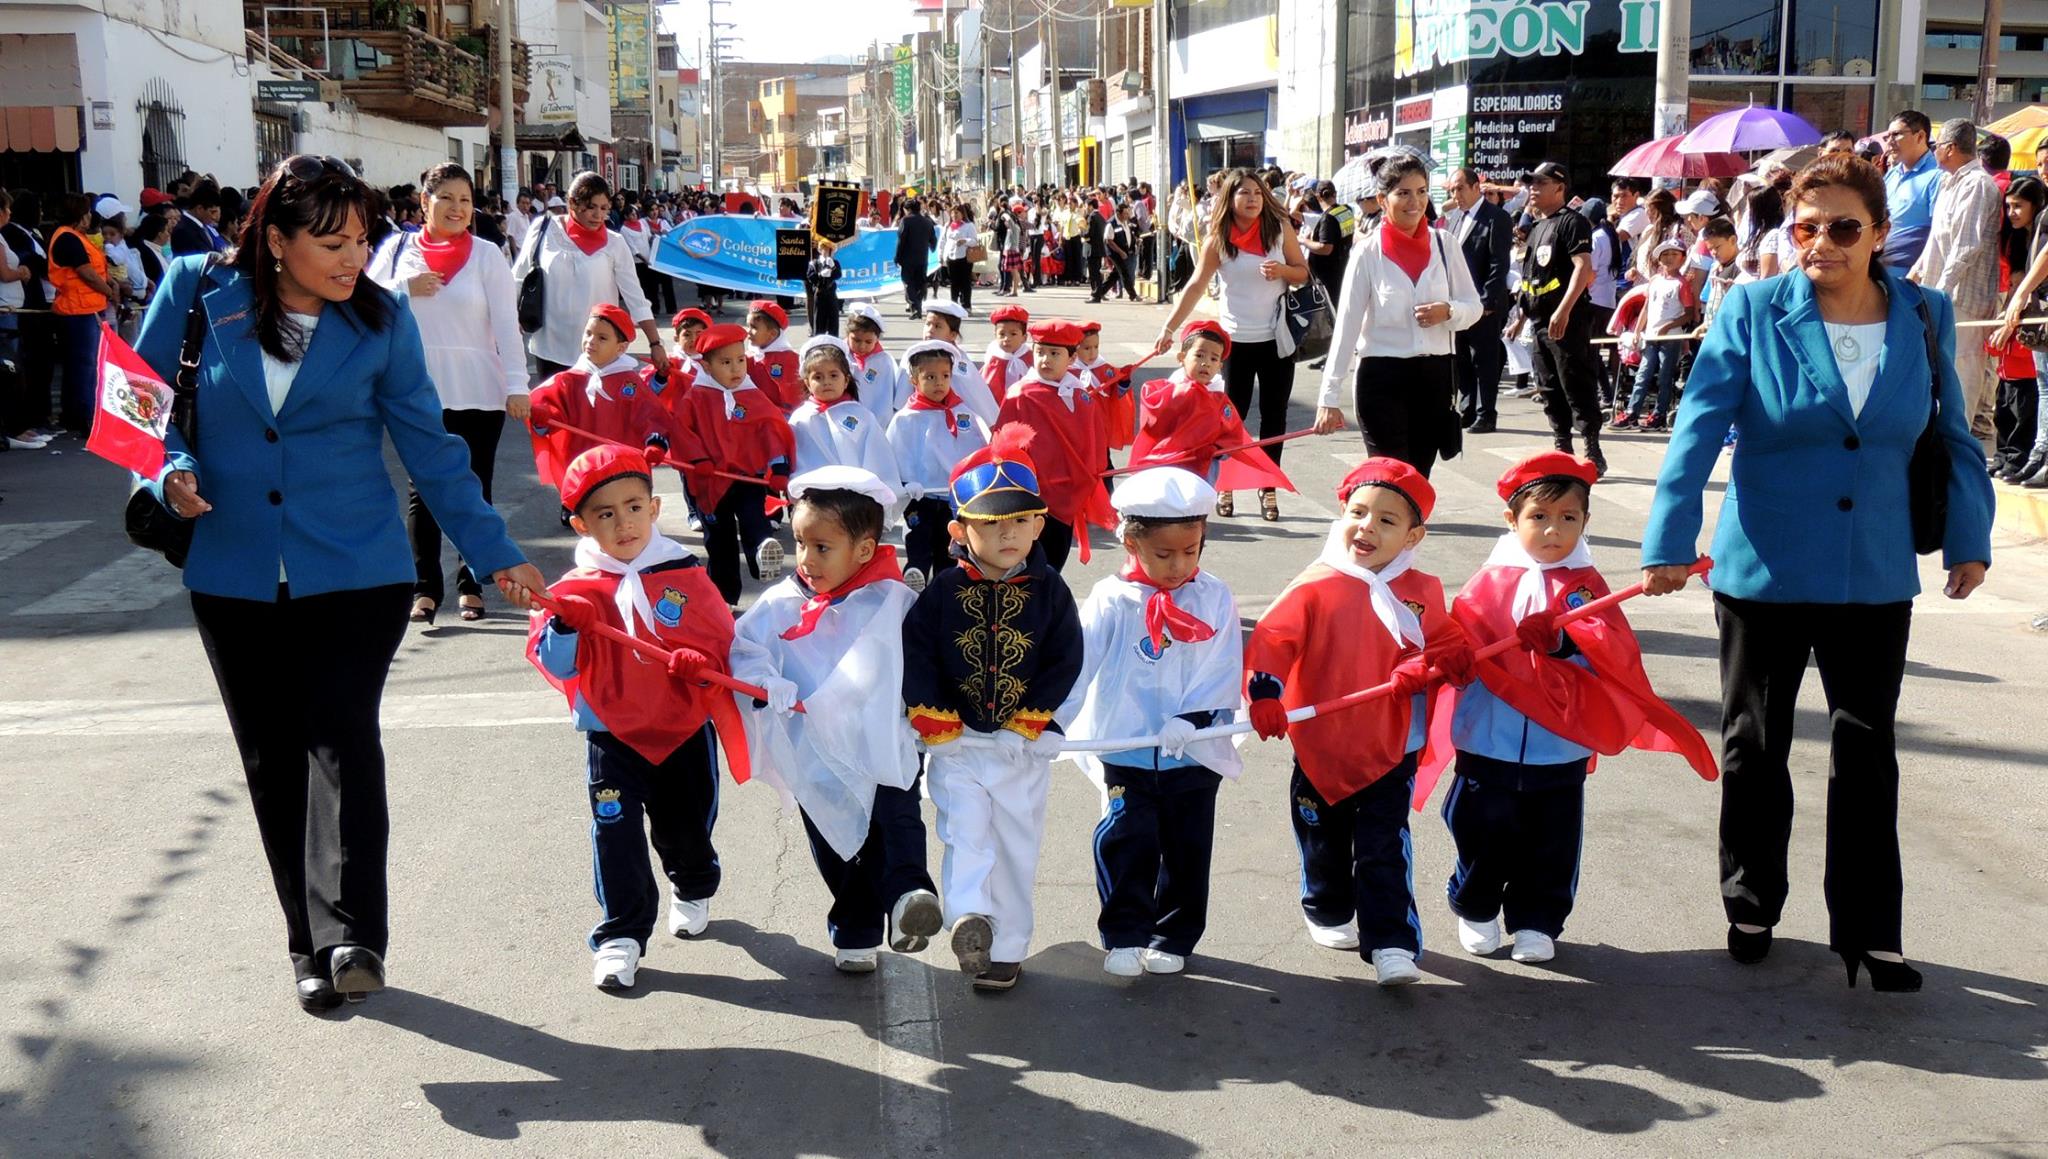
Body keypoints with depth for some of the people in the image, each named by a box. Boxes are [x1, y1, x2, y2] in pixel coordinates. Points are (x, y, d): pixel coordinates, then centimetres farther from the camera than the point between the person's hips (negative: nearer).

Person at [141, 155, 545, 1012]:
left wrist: (496, 555, 3)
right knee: (272, 760, 7)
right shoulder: (197, 293, -3)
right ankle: (310, 945, 17)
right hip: (234, 577, 2)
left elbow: (429, 448, 4)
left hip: (357, 571, -1)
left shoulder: (379, 319, -1)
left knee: (341, 738, -17)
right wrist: (171, 471, -13)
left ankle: (350, 937, -22)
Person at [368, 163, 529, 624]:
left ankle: (472, 584, 16)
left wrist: (517, 385, -11)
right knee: (423, 489, 5)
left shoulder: (487, 255, 1)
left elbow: (506, 323, -4)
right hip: (419, 393, 1)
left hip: (479, 394, -1)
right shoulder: (398, 248, 6)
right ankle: (425, 586, 11)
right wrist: (405, 288, -12)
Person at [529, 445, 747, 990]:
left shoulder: (686, 577, -3)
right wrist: (562, 628, -30)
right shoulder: (577, 590, -4)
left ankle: (693, 889, 47)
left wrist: (700, 662, -24)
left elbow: (721, 637, -2)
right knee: (616, 833, -7)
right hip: (612, 736, -1)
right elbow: (554, 663, -9)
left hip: (685, 730, 1)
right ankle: (620, 935, 3)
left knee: (686, 827, 16)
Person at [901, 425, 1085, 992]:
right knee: (965, 829, -14)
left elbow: (1066, 660, -3)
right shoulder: (943, 591, -5)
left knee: (1016, 845, 8)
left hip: (1025, 743, 1)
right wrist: (929, 711, -12)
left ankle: (1006, 947, 17)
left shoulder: (1049, 590, -4)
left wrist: (1035, 713, -10)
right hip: (955, 741, -1)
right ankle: (969, 918, -21)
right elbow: (914, 652, -5)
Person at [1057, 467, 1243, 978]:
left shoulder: (1215, 599, -3)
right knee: (1126, 845, -2)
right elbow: (1076, 669, -8)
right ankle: (1124, 937, 11)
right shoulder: (1111, 600, -7)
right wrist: (1050, 723, -14)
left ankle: (1173, 939, 26)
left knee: (1187, 850, 11)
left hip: (1196, 754, 2)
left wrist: (1191, 720, -20)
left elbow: (1224, 674, -7)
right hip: (1125, 752, -1)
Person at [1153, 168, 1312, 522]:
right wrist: (1169, 328, -13)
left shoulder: (1280, 228, -1)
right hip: (1236, 338, -1)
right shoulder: (1217, 238, -4)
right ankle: (1224, 486, 15)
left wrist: (1282, 270, -17)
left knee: (1274, 416, 6)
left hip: (1277, 337, 1)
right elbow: (1196, 285, -6)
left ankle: (1268, 489, 15)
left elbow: (1304, 273, 5)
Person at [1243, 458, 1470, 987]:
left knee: (1384, 852, -4)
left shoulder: (1420, 592, -1)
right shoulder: (1315, 587, -9)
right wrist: (1264, 694, -32)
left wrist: (1421, 670, -19)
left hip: (1390, 751, 0)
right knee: (1323, 844, 19)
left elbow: (1454, 649, 2)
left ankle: (1392, 945, 1)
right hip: (1320, 750, 0)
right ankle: (1328, 913, 42)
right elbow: (1270, 640, -17)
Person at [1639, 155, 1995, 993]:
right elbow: (1699, 428, -15)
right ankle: (1751, 907, 29)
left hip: (1876, 575, 2)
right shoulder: (1752, 313, -9)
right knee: (1755, 745, 12)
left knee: (1867, 753, 8)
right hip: (1764, 569, -2)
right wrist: (1669, 542, -21)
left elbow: (1954, 437, 8)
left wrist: (1968, 538, 6)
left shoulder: (1924, 317, -1)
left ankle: (1869, 931, 18)